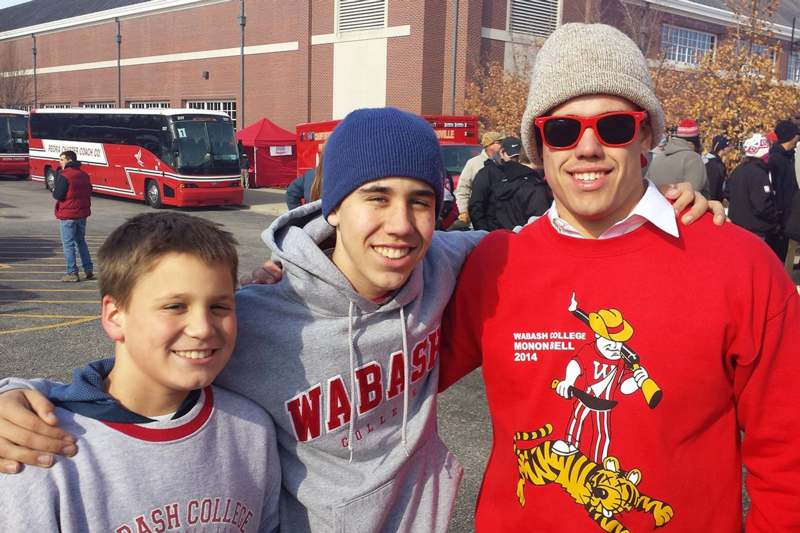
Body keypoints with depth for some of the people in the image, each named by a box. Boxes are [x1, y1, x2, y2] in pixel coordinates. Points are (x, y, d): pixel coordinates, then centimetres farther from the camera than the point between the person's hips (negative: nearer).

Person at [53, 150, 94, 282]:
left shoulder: (64, 175, -14)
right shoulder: (84, 175, 9)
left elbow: (58, 195, -16)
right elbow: (89, 192, 14)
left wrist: (54, 191, 4)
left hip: (67, 215, -7)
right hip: (82, 214, 7)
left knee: (68, 244, 1)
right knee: (81, 241, 18)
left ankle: (72, 273, 1)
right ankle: (89, 270, 16)